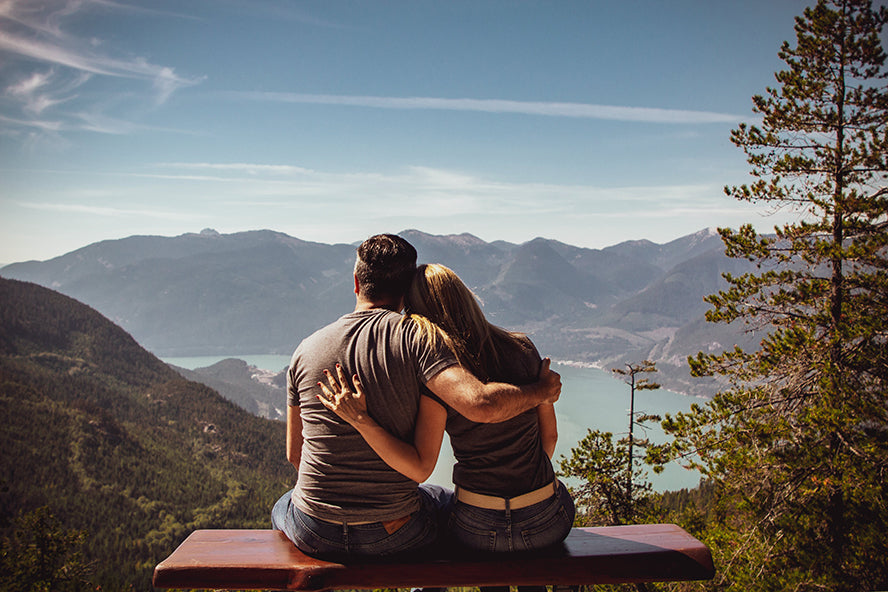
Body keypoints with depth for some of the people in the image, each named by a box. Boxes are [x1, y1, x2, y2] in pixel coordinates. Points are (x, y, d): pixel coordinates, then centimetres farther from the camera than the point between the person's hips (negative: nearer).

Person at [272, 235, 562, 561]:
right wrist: (541, 391, -10)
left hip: (314, 534, 2)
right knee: (444, 500, 32)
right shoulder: (414, 338, -14)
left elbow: (294, 454, 7)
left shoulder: (306, 349, -3)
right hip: (395, 534, -1)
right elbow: (481, 404, -29)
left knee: (282, 506, 38)